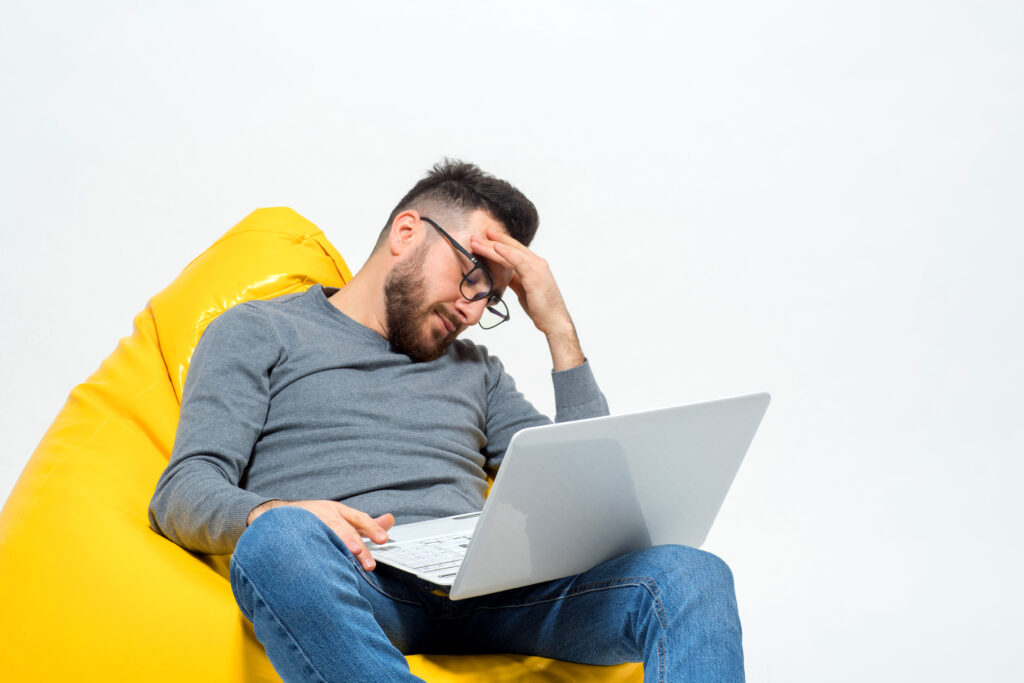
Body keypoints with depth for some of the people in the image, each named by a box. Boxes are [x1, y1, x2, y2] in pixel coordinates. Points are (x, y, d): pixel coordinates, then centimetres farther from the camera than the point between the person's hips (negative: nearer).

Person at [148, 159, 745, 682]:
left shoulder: (473, 368, 31)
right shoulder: (259, 333, 18)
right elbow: (184, 491, 5)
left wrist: (560, 329, 20)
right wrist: (271, 514, -20)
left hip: (483, 590, 4)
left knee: (691, 576, -24)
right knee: (281, 539, -40)